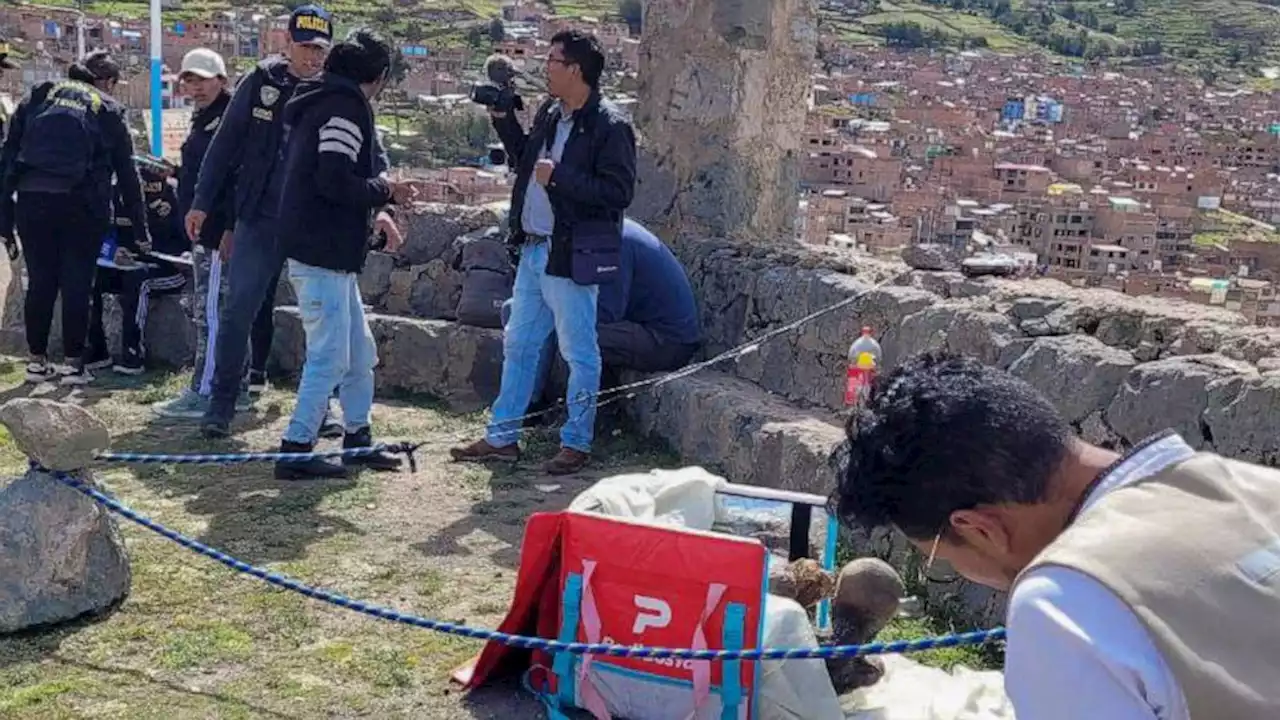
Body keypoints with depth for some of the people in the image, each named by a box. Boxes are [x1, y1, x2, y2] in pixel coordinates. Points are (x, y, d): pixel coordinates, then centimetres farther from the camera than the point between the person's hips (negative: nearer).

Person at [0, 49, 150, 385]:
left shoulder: (38, 97, 15)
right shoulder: (107, 110, 10)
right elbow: (127, 174, 11)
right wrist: (141, 230, 16)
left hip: (32, 200, 3)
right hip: (81, 206, -2)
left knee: (39, 282, 11)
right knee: (76, 285, 5)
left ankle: (37, 360, 18)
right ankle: (73, 364, 9)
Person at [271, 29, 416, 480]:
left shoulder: (322, 104, 19)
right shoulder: (346, 106, -13)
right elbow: (335, 181, -23)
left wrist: (378, 209, 14)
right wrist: (385, 191, -7)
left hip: (330, 253, 10)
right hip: (321, 254, -10)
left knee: (360, 353, 16)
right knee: (330, 355, -5)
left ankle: (357, 439, 25)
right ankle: (296, 450, 0)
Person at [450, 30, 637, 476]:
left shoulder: (609, 126, -14)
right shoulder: (548, 114, 11)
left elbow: (619, 191, -20)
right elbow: (524, 162, 22)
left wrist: (559, 176, -23)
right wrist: (503, 120, 11)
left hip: (572, 256, -9)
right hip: (533, 250, 9)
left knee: (579, 353, 4)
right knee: (518, 345, 15)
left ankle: (576, 444, 16)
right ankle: (502, 437, 26)